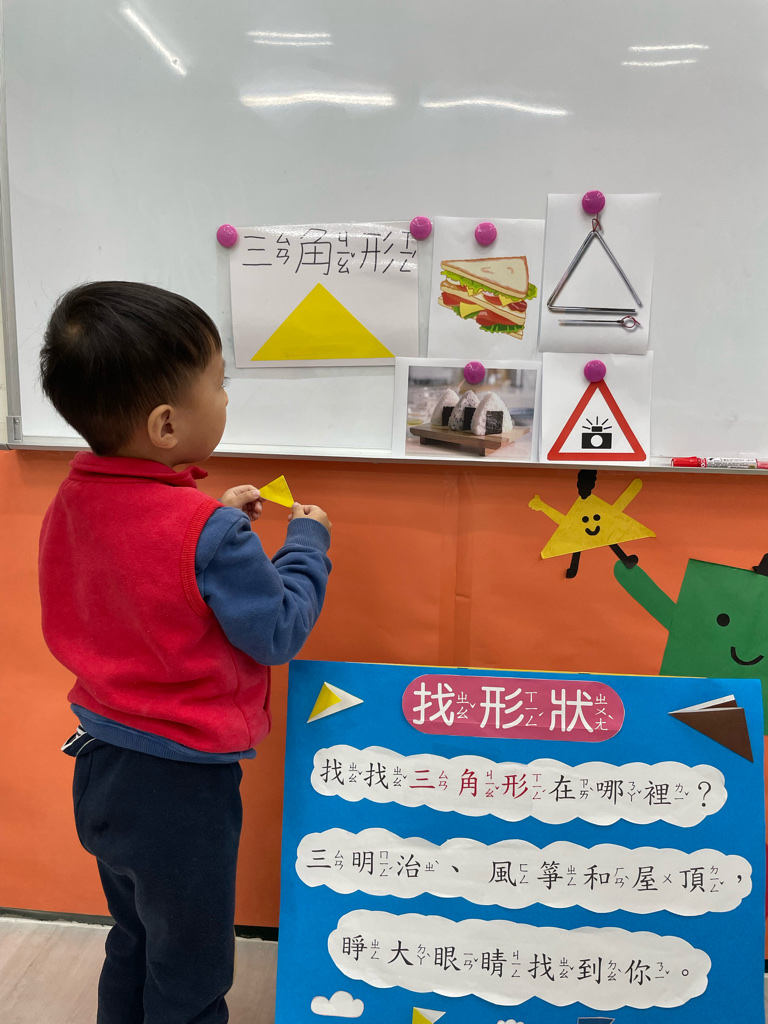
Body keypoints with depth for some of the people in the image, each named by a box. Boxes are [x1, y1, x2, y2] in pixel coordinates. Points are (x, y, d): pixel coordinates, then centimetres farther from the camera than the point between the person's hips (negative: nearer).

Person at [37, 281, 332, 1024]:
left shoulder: (71, 501, -6)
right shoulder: (206, 533, -30)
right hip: (180, 789, -7)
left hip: (101, 767, 8)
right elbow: (279, 633, -18)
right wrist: (308, 540, -6)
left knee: (132, 947, 30)